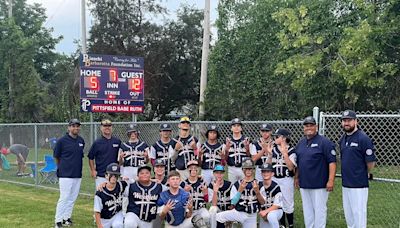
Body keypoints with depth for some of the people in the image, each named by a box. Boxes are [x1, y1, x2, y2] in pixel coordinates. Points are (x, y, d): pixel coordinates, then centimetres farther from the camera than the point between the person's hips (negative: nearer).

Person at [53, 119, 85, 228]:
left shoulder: (81, 141, 8)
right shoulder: (62, 141, -8)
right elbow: (56, 157, 2)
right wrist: (62, 168, 11)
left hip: (78, 174, 6)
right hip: (65, 175, -5)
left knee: (72, 198, 11)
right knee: (64, 198, -6)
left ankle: (66, 218, 23)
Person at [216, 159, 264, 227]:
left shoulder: (258, 184, 3)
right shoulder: (237, 184, 1)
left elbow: (262, 202, -3)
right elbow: (233, 203, -3)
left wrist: (257, 192, -21)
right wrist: (240, 190, -16)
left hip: (251, 216, 1)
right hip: (238, 213, -1)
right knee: (217, 217, -19)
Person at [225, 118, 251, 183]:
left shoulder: (246, 140, 3)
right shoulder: (228, 141, 7)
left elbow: (251, 157, -1)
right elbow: (225, 158, 4)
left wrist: (247, 148, -18)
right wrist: (226, 149, -14)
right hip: (232, 169, 1)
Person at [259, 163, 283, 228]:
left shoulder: (275, 187, -16)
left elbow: (277, 205, -15)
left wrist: (266, 211, -25)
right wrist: (261, 212, -10)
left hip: (276, 210, -5)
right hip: (264, 212, 5)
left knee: (270, 216, -38)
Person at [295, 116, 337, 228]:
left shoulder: (324, 142, -9)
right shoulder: (300, 143, 13)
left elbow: (332, 162, -14)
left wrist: (331, 180, -20)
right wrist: (297, 177, 18)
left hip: (319, 184, -7)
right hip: (304, 184, 7)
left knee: (319, 209, -1)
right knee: (307, 210, 14)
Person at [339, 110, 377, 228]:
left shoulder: (363, 138, -13)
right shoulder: (343, 139, 11)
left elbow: (371, 162, -12)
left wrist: (362, 174, 2)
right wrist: (347, 174, 13)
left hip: (359, 185, -8)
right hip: (345, 183, 8)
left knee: (358, 214, -4)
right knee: (348, 214, 17)